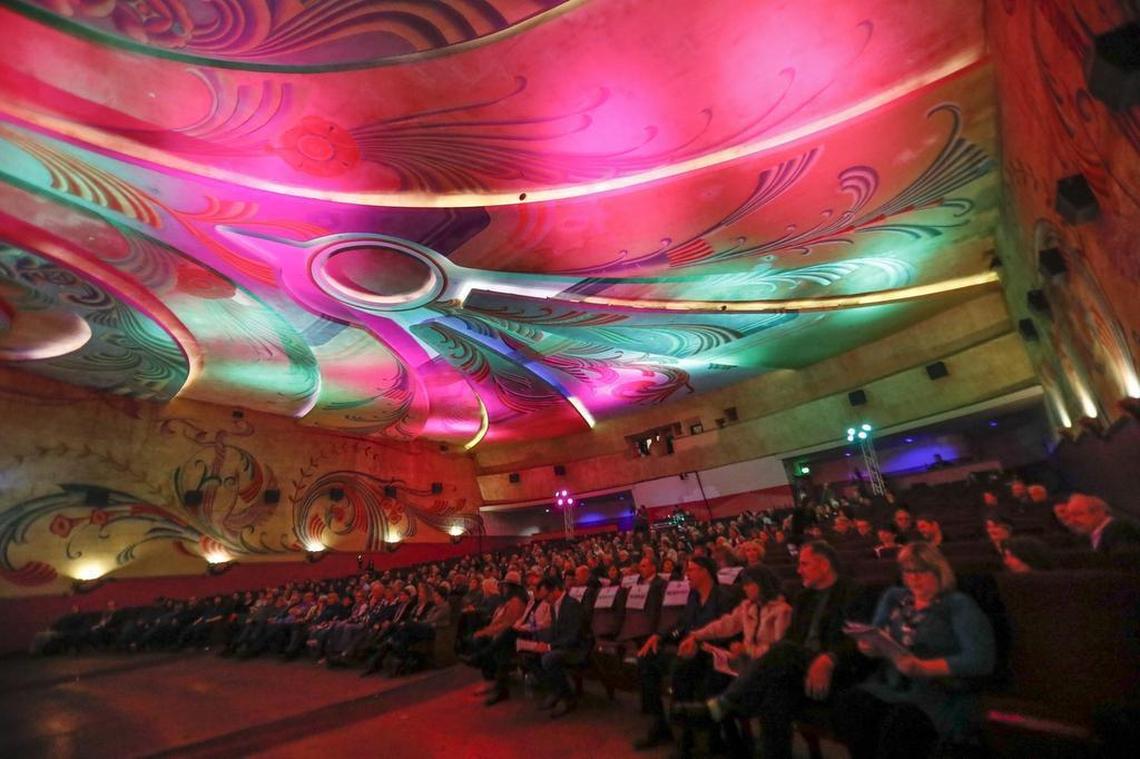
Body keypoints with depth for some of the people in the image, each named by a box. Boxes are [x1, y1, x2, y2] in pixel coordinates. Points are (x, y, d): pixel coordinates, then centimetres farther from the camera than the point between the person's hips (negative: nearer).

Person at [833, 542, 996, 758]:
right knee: (847, 705, -25)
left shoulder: (959, 605, 3)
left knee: (898, 723, -35)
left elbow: (981, 660, -9)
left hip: (941, 692, -4)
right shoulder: (893, 598, 18)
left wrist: (923, 667, -20)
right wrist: (868, 645, -5)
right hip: (890, 685, 4)